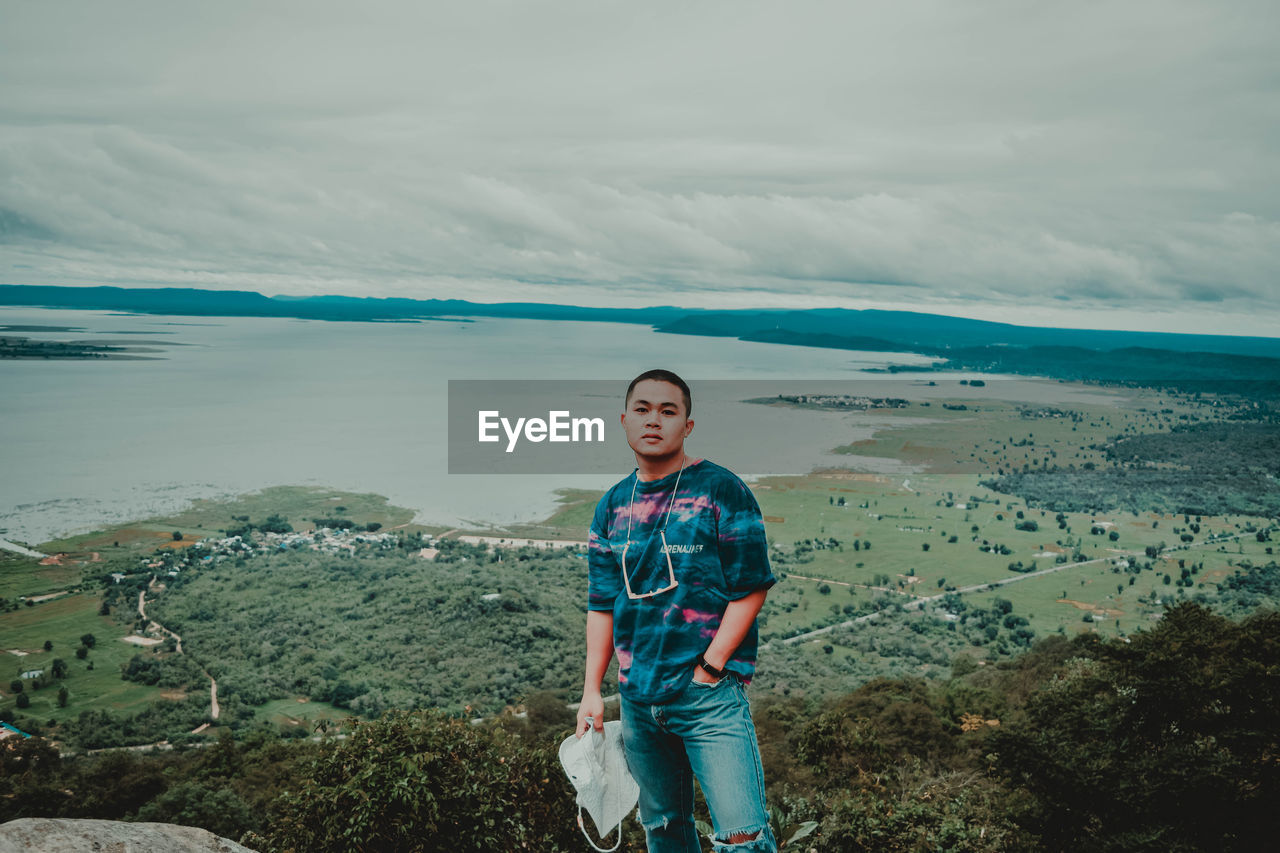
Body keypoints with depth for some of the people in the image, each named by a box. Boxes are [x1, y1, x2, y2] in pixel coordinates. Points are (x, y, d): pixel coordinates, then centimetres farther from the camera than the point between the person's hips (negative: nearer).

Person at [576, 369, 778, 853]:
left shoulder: (721, 491, -5)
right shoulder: (611, 508, 10)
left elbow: (750, 589, -7)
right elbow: (602, 605, 12)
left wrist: (709, 669, -12)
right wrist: (591, 690, 6)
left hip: (711, 696, -5)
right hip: (637, 700, 5)